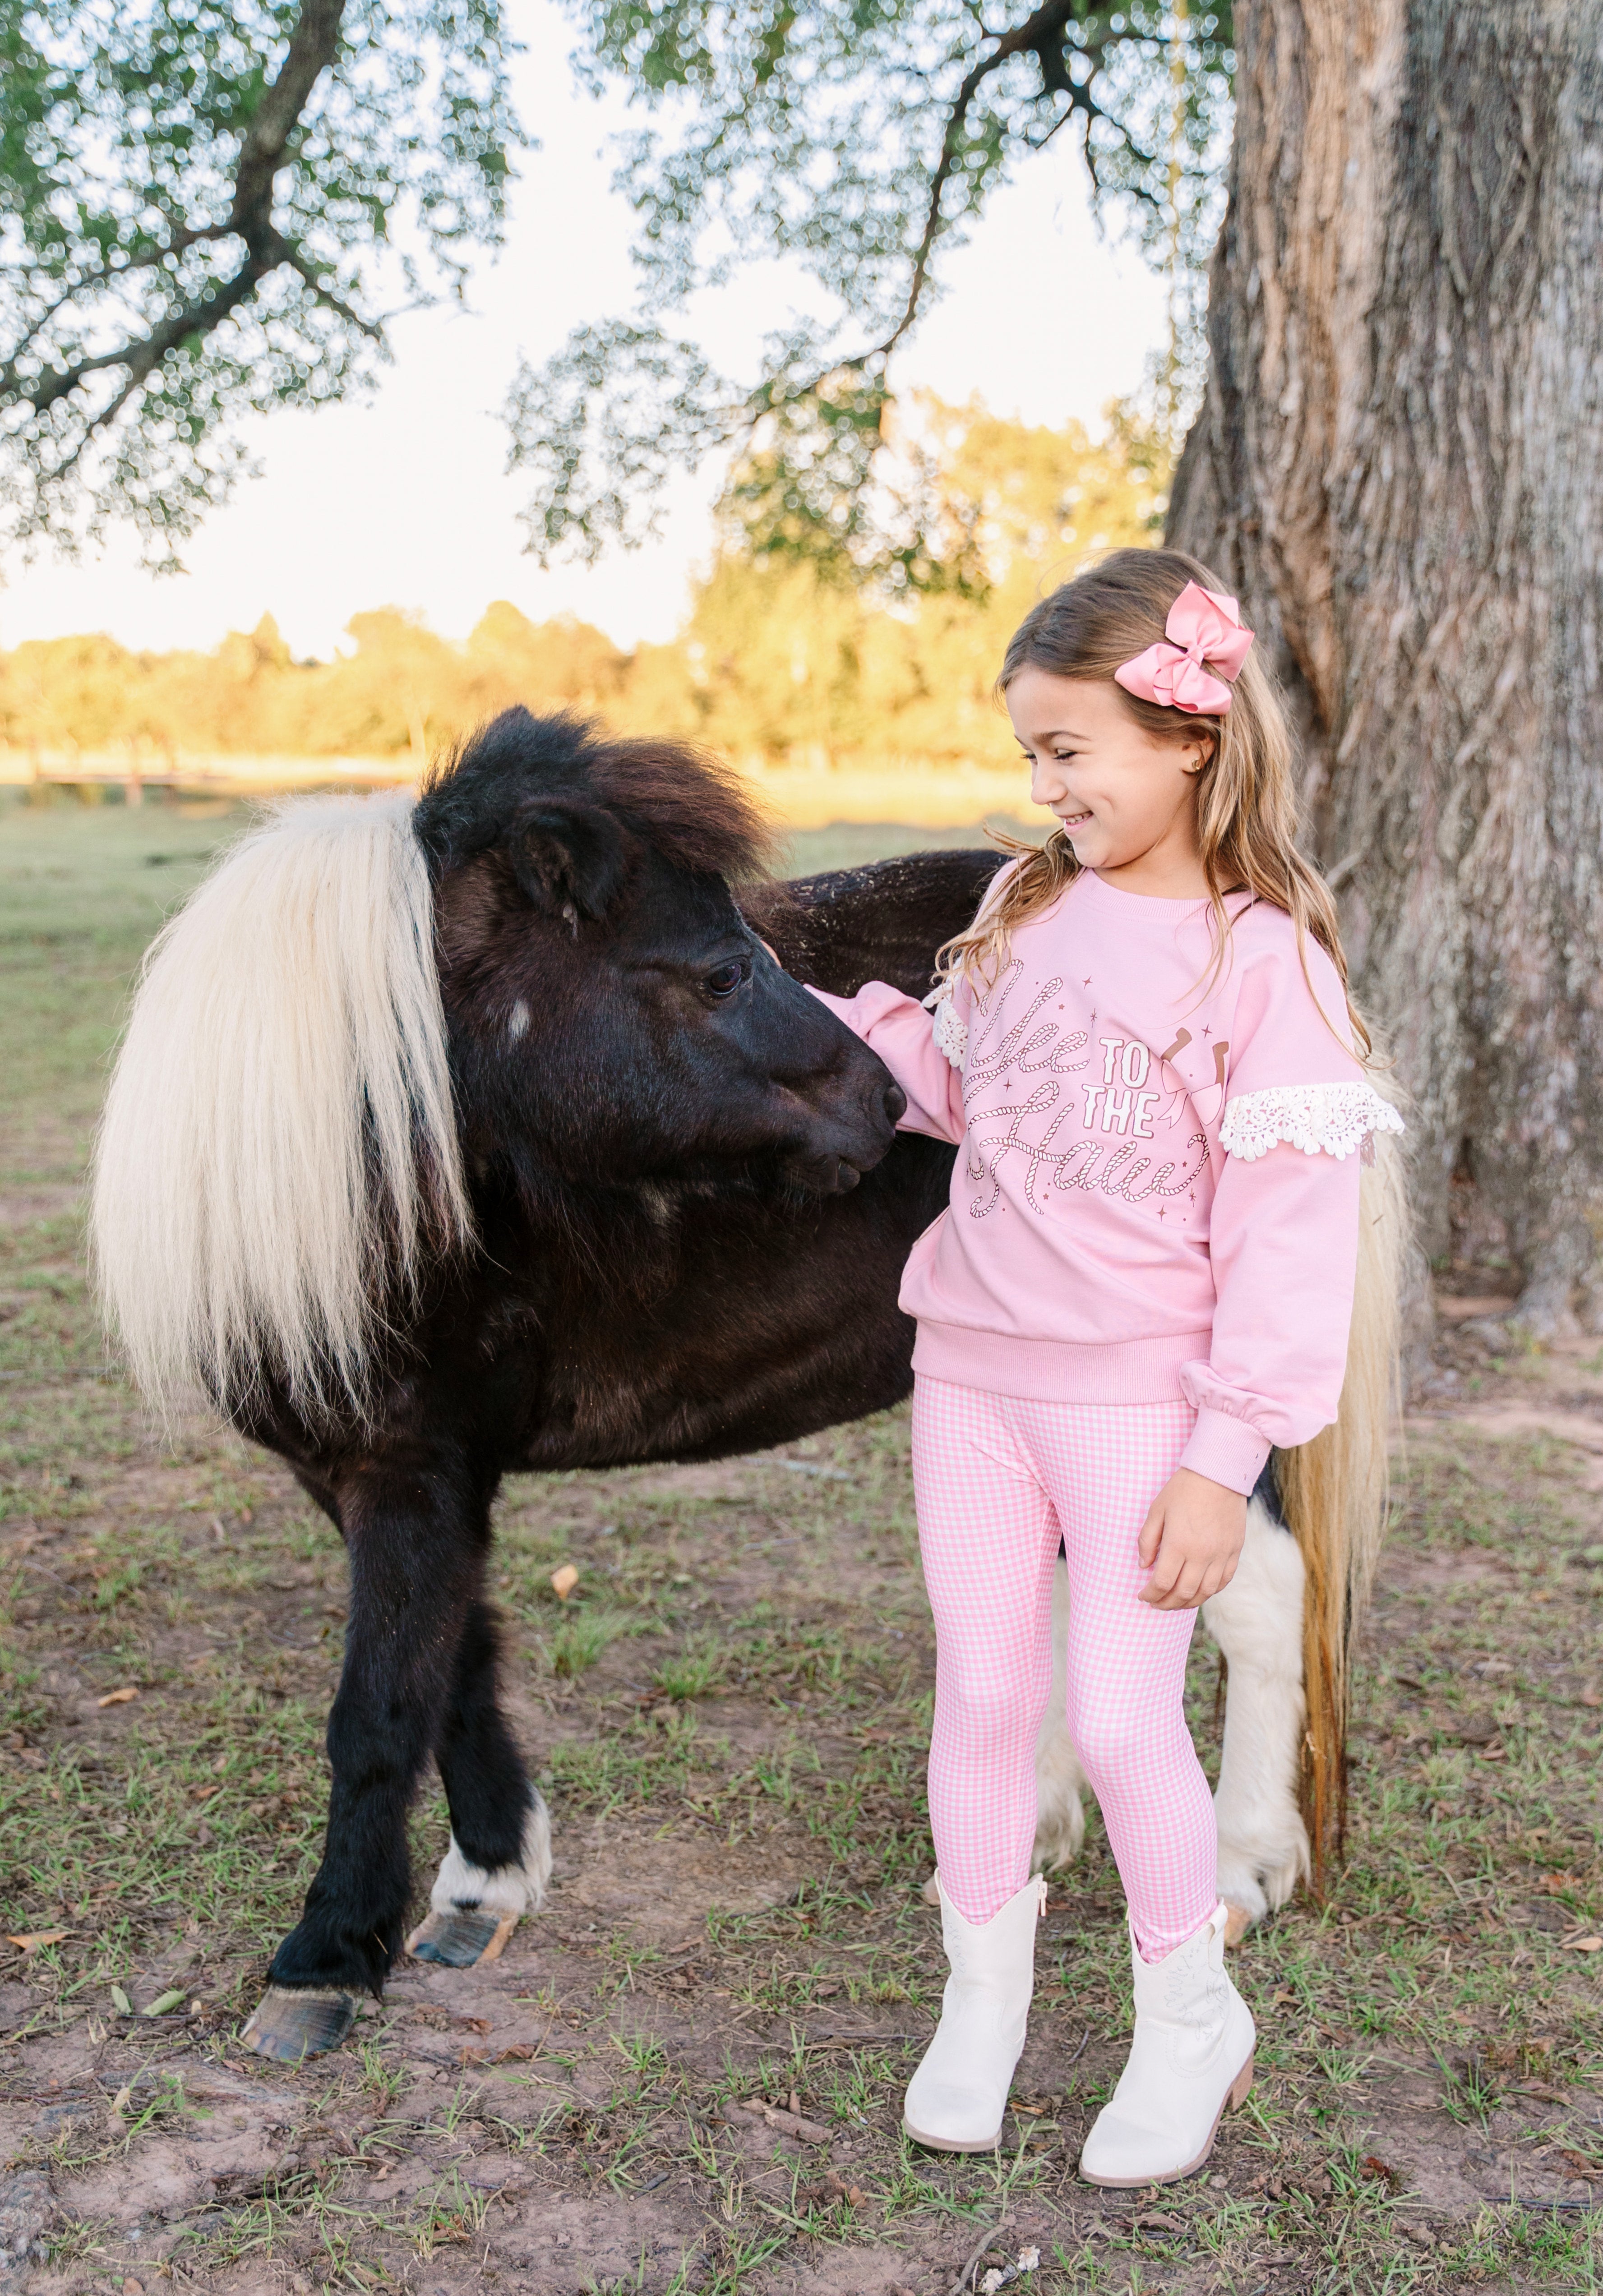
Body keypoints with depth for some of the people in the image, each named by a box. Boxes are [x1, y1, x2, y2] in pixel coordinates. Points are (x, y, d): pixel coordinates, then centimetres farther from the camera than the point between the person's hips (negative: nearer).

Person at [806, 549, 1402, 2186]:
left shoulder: (1263, 960, -13)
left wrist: (1223, 1458, -15)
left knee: (1122, 1722, -1)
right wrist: (854, 1008, 5)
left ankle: (1191, 2019, 25)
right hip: (968, 1374, 5)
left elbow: (1288, 1239, -14)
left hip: (1137, 1397, -5)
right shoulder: (1028, 906, 6)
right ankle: (983, 2001, 32)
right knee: (980, 1697, 12)